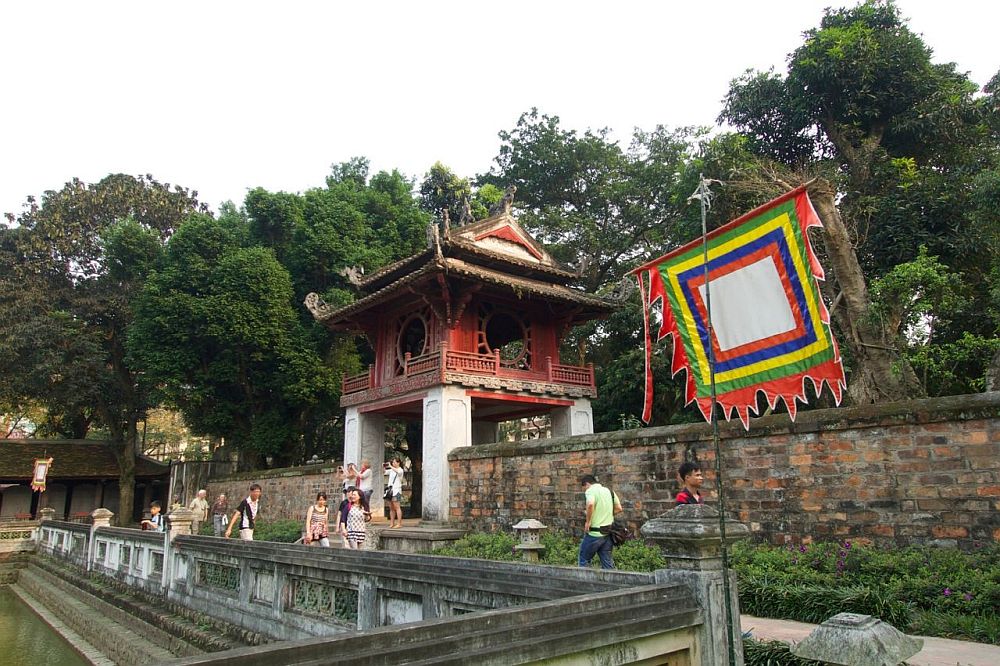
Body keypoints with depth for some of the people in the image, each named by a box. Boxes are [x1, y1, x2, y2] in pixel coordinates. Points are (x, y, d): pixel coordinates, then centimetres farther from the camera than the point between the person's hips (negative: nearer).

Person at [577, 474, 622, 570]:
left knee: (583, 560, 7)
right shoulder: (609, 491, 13)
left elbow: (590, 504, -30)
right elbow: (619, 508, 15)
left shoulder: (590, 491, -10)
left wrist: (588, 521, -19)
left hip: (594, 533, -7)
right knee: (608, 562, 11)